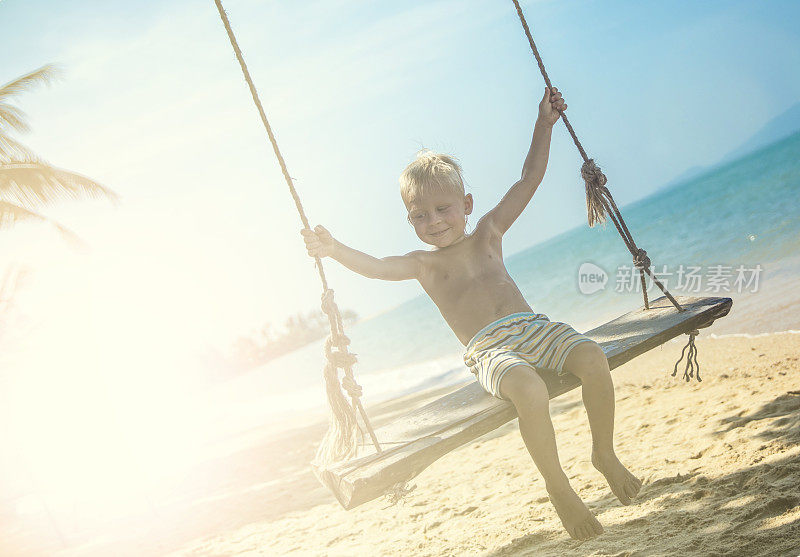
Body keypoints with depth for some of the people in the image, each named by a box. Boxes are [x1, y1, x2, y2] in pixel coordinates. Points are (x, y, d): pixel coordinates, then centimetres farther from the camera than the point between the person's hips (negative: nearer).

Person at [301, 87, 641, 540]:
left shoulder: (488, 233, 17)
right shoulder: (426, 264, 10)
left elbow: (530, 179, 17)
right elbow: (378, 267, -8)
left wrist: (544, 126, 12)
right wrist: (334, 249, -23)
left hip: (533, 328, 4)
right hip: (490, 351, -3)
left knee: (593, 358, -26)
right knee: (529, 389, -37)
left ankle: (606, 455, -3)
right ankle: (559, 488, -19)